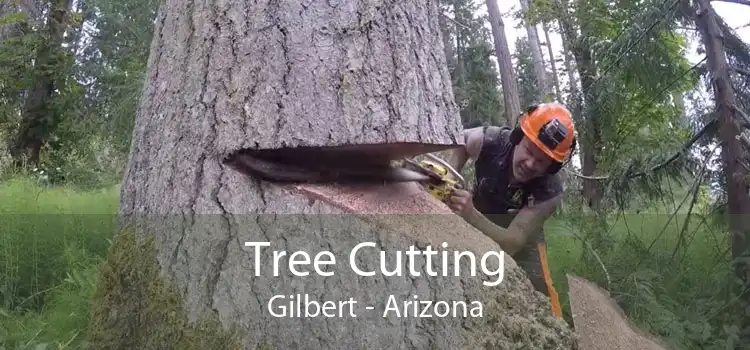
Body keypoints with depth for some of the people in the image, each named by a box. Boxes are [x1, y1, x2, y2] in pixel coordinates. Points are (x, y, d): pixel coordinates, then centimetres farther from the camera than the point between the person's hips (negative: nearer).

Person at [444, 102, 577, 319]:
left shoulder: (549, 191, -37)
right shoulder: (489, 141, -33)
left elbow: (512, 242, -41)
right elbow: (459, 142, -8)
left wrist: (471, 215, -58)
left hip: (523, 232, -2)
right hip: (476, 225, 2)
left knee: (539, 291, -15)